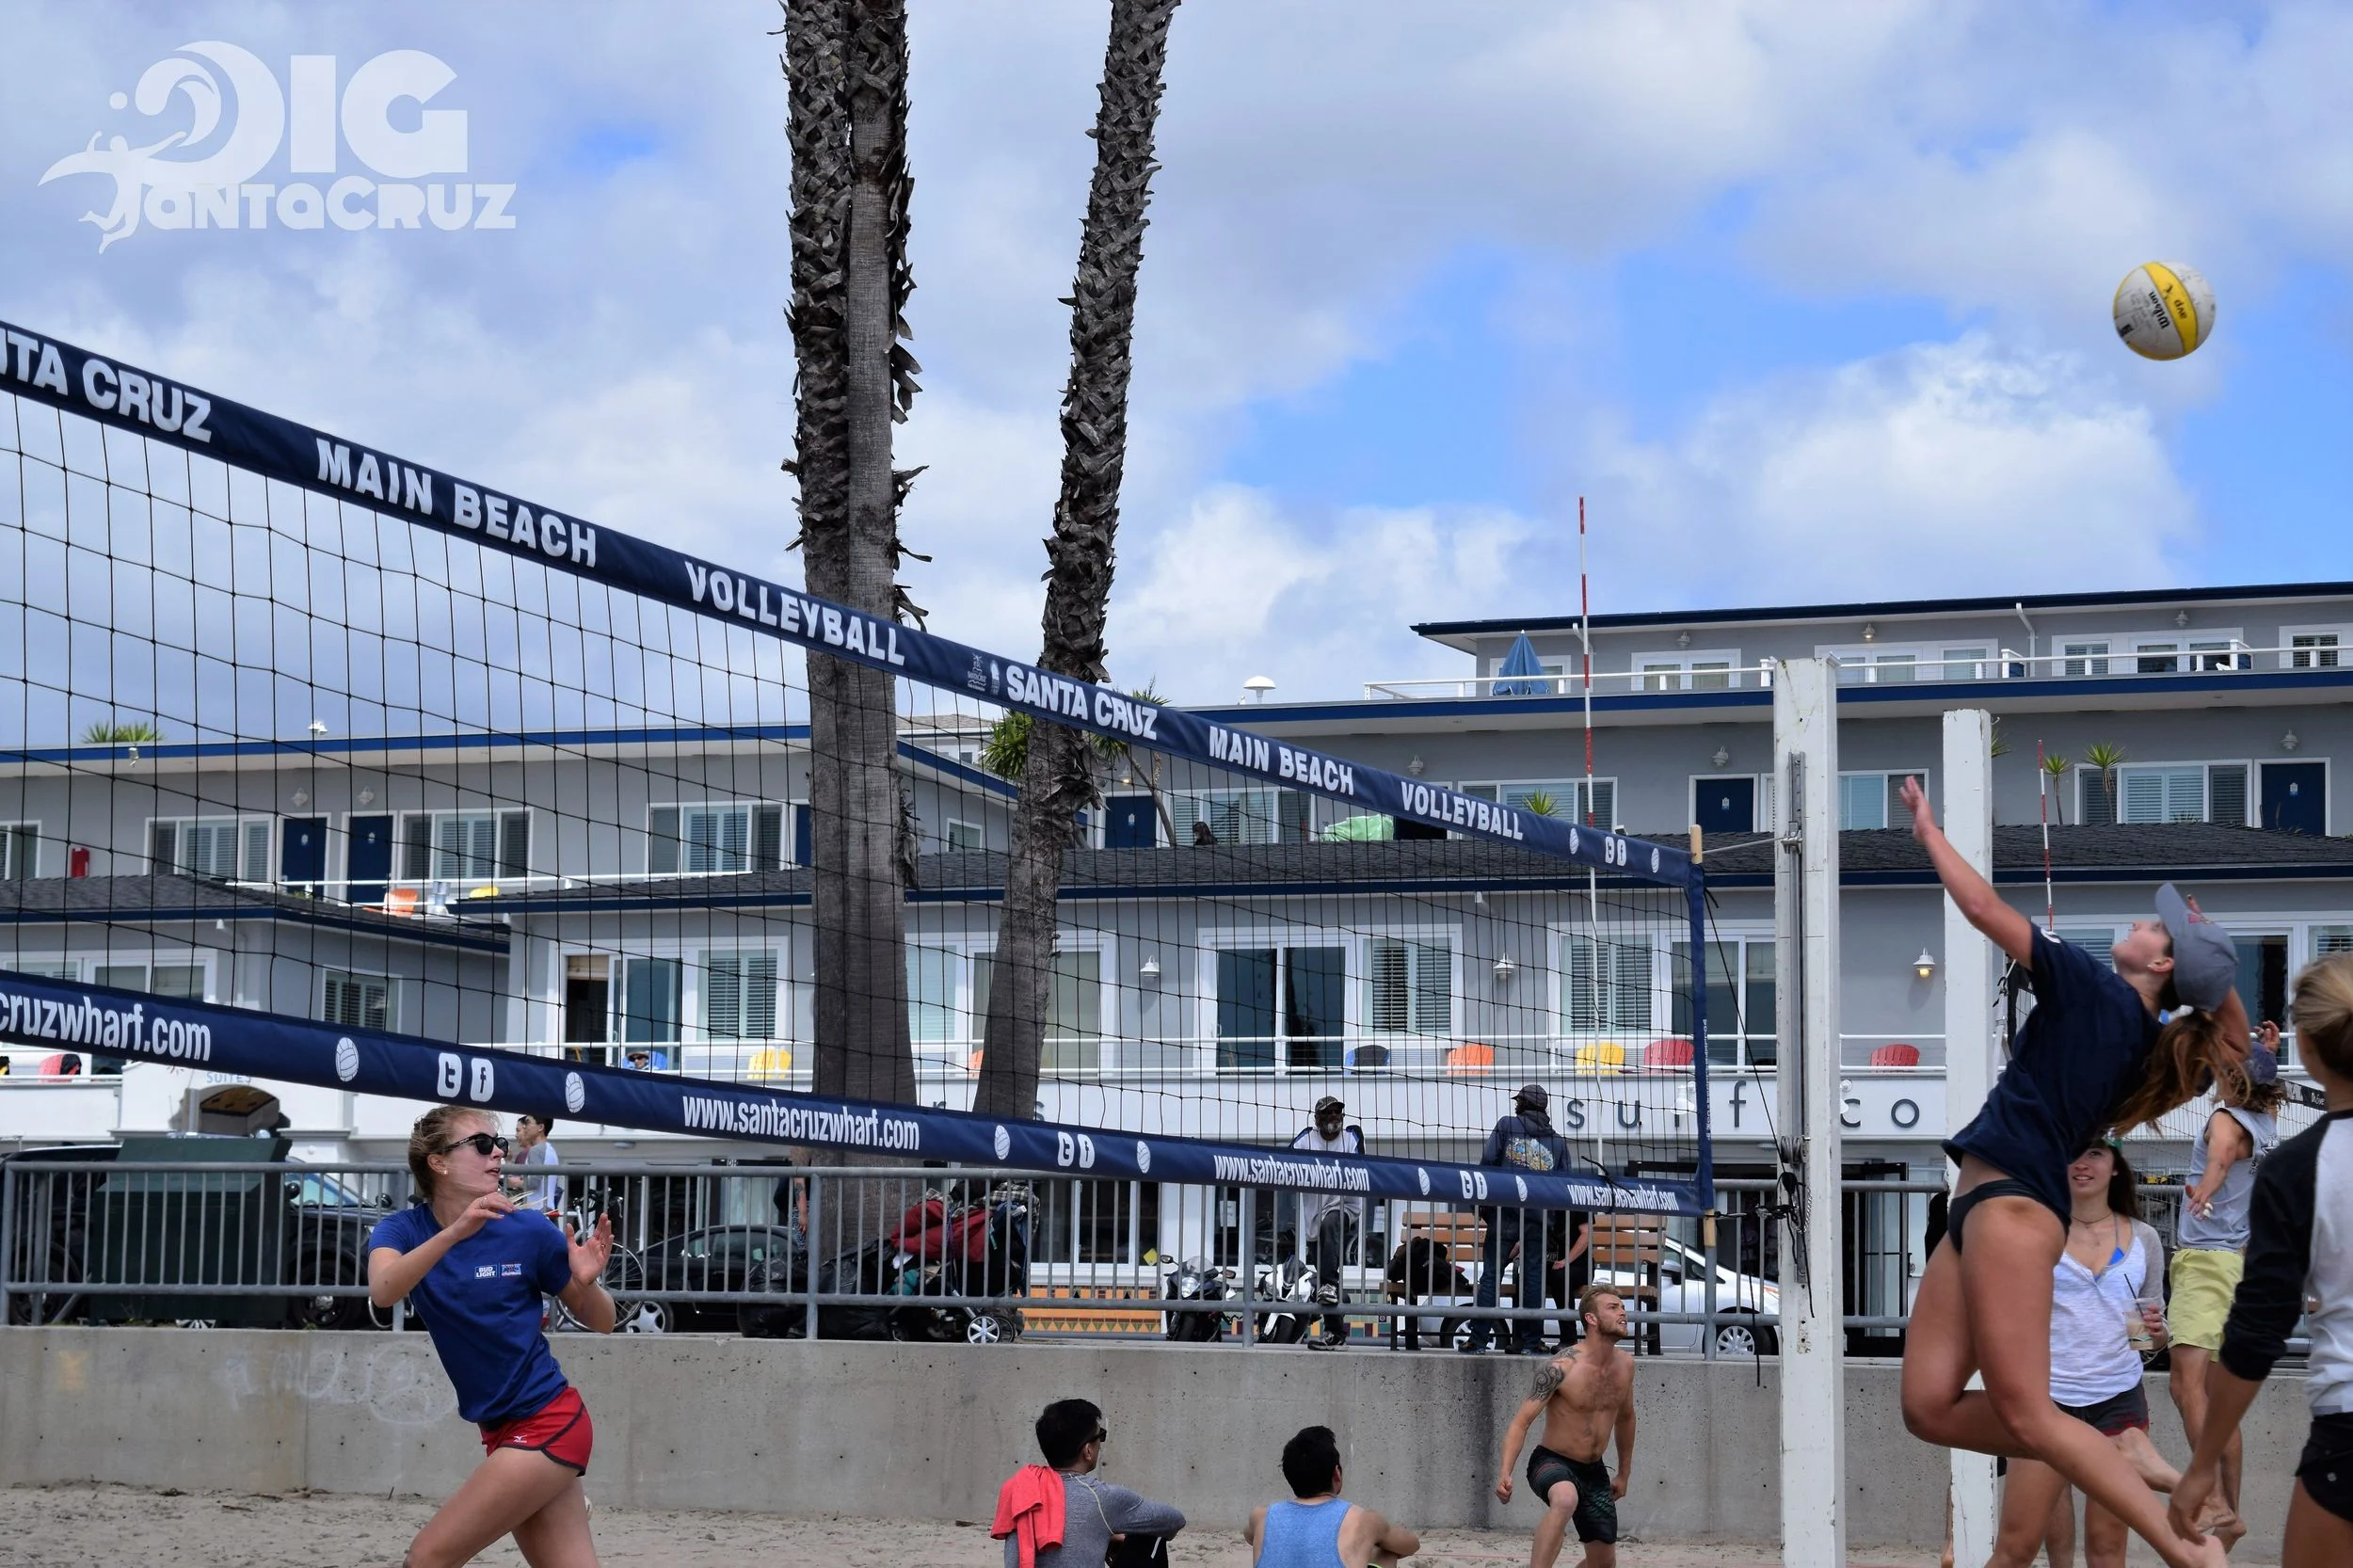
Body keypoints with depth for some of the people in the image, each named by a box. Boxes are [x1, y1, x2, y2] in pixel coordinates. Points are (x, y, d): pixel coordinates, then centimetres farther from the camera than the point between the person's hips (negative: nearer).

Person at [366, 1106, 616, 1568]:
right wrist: (455, 1231, -37)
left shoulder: (529, 1233, -8)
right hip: (503, 1430, 4)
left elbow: (600, 1321, 2)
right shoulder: (403, 1230, -2)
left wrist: (586, 1282, -20)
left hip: (547, 1425, -4)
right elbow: (382, 1291, -25)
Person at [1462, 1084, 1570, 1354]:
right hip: (1538, 1218, 2)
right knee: (1533, 1277, 6)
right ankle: (1531, 1340, 6)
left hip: (1504, 1213, -2)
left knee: (1491, 1275, -2)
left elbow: (1487, 1161, 0)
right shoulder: (1558, 1142, 13)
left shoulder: (1506, 1125, 6)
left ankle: (1478, 1339, -6)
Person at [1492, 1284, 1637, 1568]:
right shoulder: (1561, 1368, -20)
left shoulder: (1625, 1364, 1)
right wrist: (1504, 1473, -34)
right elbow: (1522, 1421, -21)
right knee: (1565, 1499, -41)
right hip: (1552, 1463, -7)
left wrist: (1624, 1473, 26)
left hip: (1594, 1471, 7)